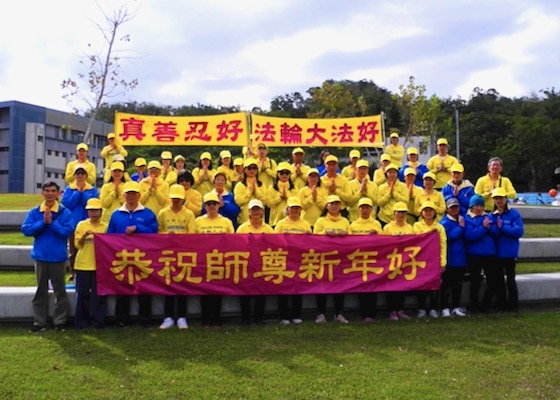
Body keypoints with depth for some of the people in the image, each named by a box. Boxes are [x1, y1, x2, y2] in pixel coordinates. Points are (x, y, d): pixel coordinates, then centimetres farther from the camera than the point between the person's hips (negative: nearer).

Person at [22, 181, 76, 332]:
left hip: (58, 256, -2)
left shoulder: (65, 212, -5)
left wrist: (51, 223, -20)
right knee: (41, 290, 11)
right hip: (40, 256, 2)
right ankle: (39, 322, 18)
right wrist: (43, 222, -16)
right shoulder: (34, 212, 2)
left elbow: (68, 231, -16)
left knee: (60, 290, 6)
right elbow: (26, 229, -7)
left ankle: (60, 321, 15)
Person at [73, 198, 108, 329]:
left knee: (99, 294, 2)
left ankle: (98, 321, 11)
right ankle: (82, 320, 16)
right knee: (83, 294, 5)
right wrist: (84, 236, -16)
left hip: (100, 265, 0)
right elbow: (77, 244, 0)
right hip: (83, 265, 1)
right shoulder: (81, 225, 6)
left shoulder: (106, 226, 4)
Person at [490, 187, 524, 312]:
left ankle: (513, 305, 12)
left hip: (509, 252, -4)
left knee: (510, 279, 2)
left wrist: (502, 227, -16)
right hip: (496, 252, 4)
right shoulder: (492, 216, 5)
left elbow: (519, 231, -15)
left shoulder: (514, 214, -5)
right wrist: (493, 228, -23)